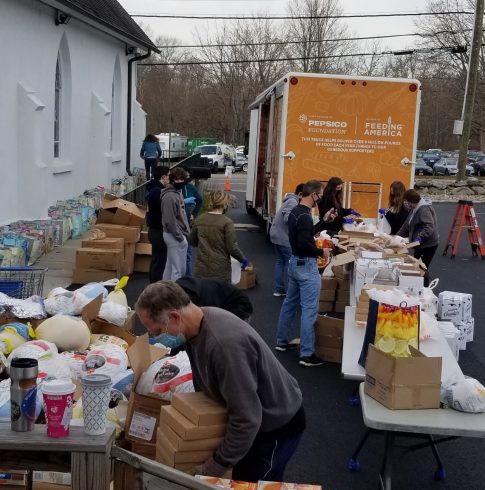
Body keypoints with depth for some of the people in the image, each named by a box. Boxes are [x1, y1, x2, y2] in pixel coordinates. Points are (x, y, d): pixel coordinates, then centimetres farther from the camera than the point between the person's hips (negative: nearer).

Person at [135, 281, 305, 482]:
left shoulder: (225, 342, -38)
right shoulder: (196, 324, -9)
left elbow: (246, 420, -33)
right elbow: (205, 381, 7)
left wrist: (212, 470, -22)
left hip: (278, 421, -8)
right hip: (255, 416, 8)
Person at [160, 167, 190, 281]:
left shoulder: (177, 193, 12)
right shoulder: (169, 196, -19)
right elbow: (170, 221, -22)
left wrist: (186, 232, 13)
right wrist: (180, 237, -18)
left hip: (177, 235, 10)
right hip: (175, 236, -10)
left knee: (170, 266, 17)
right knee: (178, 268, -5)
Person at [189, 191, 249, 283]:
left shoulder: (199, 220, 1)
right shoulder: (227, 222, -13)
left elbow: (192, 241, 14)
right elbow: (232, 248, -13)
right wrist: (243, 259, 3)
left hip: (201, 269, 4)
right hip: (220, 270, -4)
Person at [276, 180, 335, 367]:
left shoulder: (295, 211, 8)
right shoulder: (305, 216, -23)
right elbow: (304, 244, -29)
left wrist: (324, 221, 17)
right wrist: (321, 252, -14)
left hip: (295, 261, 10)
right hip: (306, 265, -10)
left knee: (290, 302, 19)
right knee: (309, 309, -6)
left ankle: (282, 341, 30)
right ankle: (307, 354, -4)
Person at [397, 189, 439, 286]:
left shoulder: (424, 209, -20)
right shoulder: (414, 209, 13)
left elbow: (429, 227, -29)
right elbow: (407, 225, 22)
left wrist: (420, 237, -38)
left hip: (428, 244, -10)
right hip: (420, 244, 10)